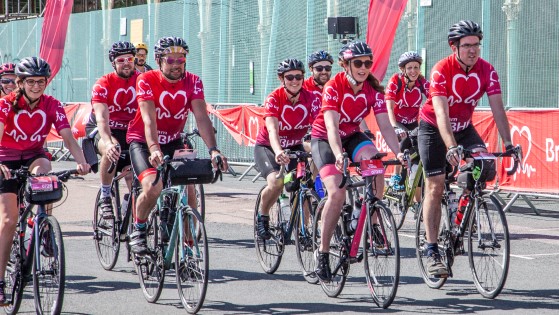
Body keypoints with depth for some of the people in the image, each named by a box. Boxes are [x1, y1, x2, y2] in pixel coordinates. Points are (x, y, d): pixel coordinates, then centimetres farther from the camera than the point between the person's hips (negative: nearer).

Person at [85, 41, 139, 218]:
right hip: (102, 130, -3)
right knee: (112, 151, -36)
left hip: (130, 130, 3)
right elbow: (102, 118, -30)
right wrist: (109, 142, -47)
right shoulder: (103, 84, -18)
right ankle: (105, 197, -19)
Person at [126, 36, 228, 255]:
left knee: (189, 189, -16)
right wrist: (154, 150, -48)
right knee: (153, 187, -27)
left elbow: (202, 117, -22)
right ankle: (138, 231, 1)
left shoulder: (192, 82, -12)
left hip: (172, 141, 3)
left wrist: (213, 150, -37)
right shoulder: (146, 81, -21)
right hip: (143, 141, -3)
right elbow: (149, 120, -32)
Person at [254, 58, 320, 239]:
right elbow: (272, 131, -37)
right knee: (276, 182, -29)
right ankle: (262, 216, -1)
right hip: (267, 146, -3)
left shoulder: (311, 99, -17)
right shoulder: (274, 99, -24)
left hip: (295, 146, 3)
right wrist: (278, 152, -57)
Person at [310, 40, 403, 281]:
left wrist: (398, 153, -33)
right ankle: (323, 252, -9)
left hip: (352, 136, 4)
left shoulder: (373, 90, -12)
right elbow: (332, 126, -34)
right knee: (337, 193, -22)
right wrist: (339, 155, -50)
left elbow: (385, 126, -17)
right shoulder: (333, 87, -24)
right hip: (324, 138, -4)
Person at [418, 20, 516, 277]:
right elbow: (441, 113, -33)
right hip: (433, 129, -4)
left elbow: (497, 109, -17)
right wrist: (451, 148, -46)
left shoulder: (486, 71, -14)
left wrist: (508, 144, -28)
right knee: (435, 187, -7)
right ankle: (432, 251, -4)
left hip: (464, 128, 4)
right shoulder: (442, 70, -26)